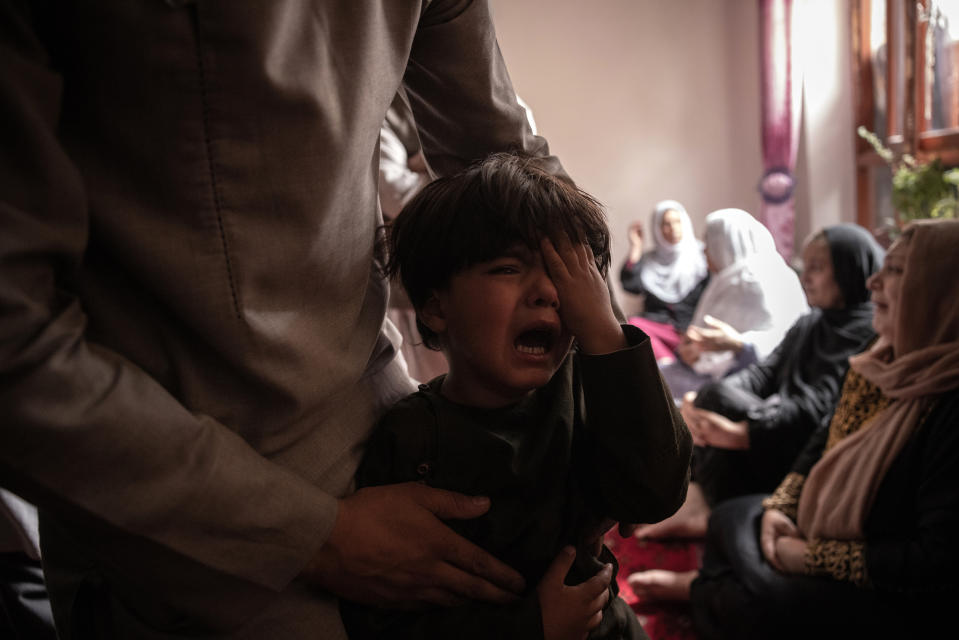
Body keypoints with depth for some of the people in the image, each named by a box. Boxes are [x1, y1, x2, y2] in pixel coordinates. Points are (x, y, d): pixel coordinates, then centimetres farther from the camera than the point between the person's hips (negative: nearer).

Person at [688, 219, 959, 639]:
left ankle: (706, 594, 7)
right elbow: (825, 446, 13)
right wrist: (778, 507, -2)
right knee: (731, 517, 8)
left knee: (755, 606, -22)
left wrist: (816, 557, -20)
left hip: (894, 594, -8)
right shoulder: (882, 363, 1)